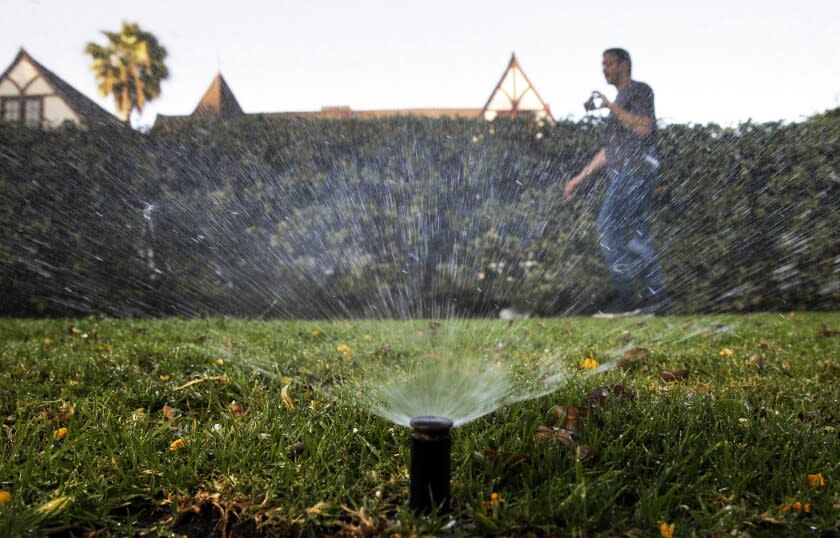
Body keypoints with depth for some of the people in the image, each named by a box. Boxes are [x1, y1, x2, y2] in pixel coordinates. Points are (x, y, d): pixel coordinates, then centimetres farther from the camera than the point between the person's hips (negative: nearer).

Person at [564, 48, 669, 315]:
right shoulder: (619, 102, 28)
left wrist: (611, 107, -14)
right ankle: (655, 295, 5)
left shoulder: (640, 90, 2)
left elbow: (643, 128, -15)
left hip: (635, 170, -9)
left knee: (607, 226, -17)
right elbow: (607, 151, 27)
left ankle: (625, 294, -16)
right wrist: (580, 178, 25)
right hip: (622, 175, 9)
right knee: (637, 236, 4)